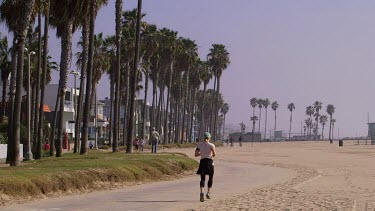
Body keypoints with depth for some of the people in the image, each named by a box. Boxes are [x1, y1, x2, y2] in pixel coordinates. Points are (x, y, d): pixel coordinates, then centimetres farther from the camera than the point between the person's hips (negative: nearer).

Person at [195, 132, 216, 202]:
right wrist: (212, 155, 10)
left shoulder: (200, 145, 5)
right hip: (209, 161, -2)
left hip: (202, 161, 2)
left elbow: (196, 154, 6)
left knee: (202, 178, 3)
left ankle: (202, 192, -20)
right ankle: (208, 193, 7)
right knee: (211, 178, 15)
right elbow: (214, 154, -13)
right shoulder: (211, 145, -4)